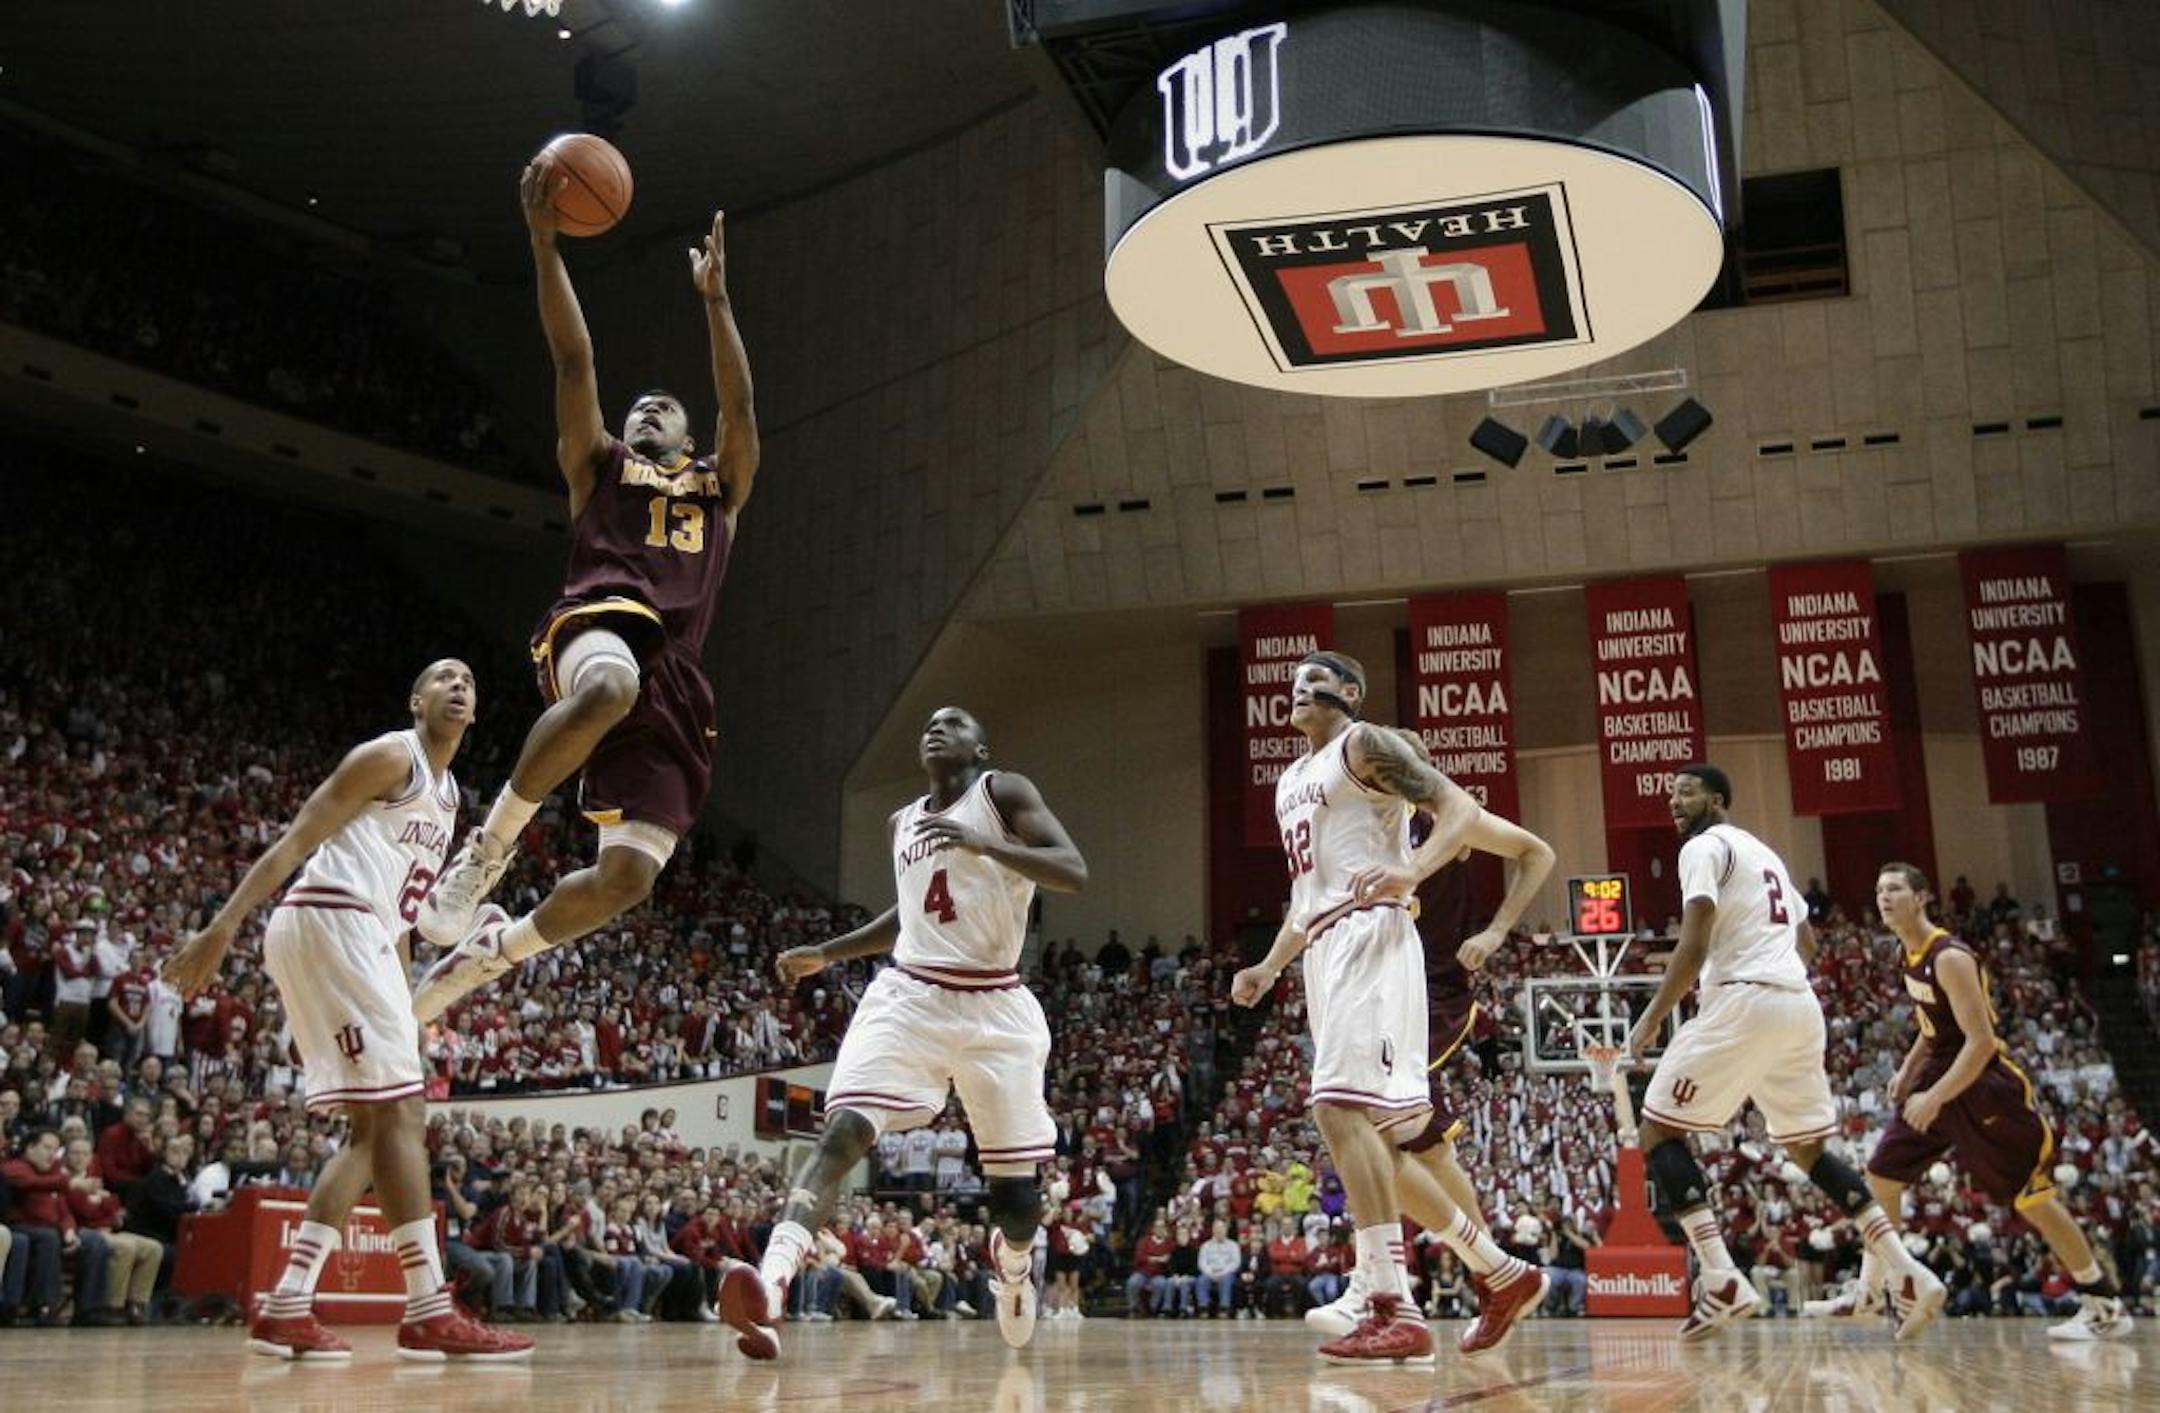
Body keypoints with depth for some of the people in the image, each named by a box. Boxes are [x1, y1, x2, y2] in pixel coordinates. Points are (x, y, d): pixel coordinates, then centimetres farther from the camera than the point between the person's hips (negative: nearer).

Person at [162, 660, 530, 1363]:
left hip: (364, 941, 10)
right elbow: (295, 840, -10)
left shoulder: (447, 793, 25)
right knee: (400, 1109, -15)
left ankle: (286, 1306, 6)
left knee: (375, 1128, 7)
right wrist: (222, 926, -19)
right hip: (328, 922, -10)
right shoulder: (390, 756, -2)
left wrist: (403, 1002, 24)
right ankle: (429, 1312, -17)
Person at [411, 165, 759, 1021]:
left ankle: (487, 952, 13)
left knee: (627, 875, -12)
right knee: (612, 685, -43)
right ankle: (489, 845, -23)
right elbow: (574, 360, 14)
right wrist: (544, 244, 5)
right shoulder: (597, 463, 26)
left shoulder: (719, 486, 32)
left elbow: (740, 407, 15)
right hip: (600, 622, -3)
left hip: (676, 673, 3)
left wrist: (714, 297, 11)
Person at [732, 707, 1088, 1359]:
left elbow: (1074, 873, -16)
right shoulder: (902, 823, 15)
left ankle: (1012, 1261, 38)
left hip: (995, 1007, -3)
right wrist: (824, 953, 24)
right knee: (844, 1132, -22)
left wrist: (980, 842, -28)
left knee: (1017, 1193, 3)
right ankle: (769, 1286, -34)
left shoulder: (1005, 793, -2)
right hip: (908, 996, 3)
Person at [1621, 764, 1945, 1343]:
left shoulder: (1704, 846, -2)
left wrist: (1652, 1017, -8)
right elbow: (1807, 941, 34)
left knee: (1659, 1130, -4)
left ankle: (1722, 1282, -15)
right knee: (1809, 1148, 20)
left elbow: (1694, 946, -13)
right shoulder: (1764, 852, 26)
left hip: (1744, 1003, -9)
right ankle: (1909, 1277, 13)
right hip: (1801, 1004, 9)